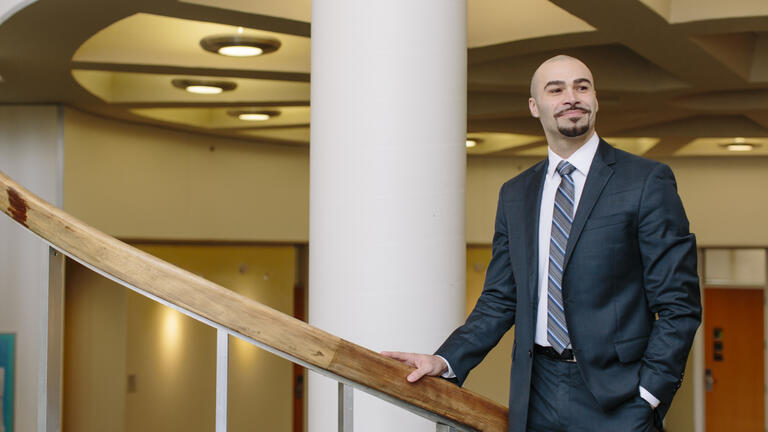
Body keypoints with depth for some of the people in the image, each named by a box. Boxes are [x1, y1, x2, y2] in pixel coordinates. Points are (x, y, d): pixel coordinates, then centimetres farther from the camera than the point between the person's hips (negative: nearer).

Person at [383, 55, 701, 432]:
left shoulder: (647, 182, -2)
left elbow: (678, 304, -5)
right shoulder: (514, 195, 11)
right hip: (536, 400, 4)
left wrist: (648, 396, -12)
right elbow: (500, 300, 12)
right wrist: (445, 361, -2)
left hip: (615, 401, -3)